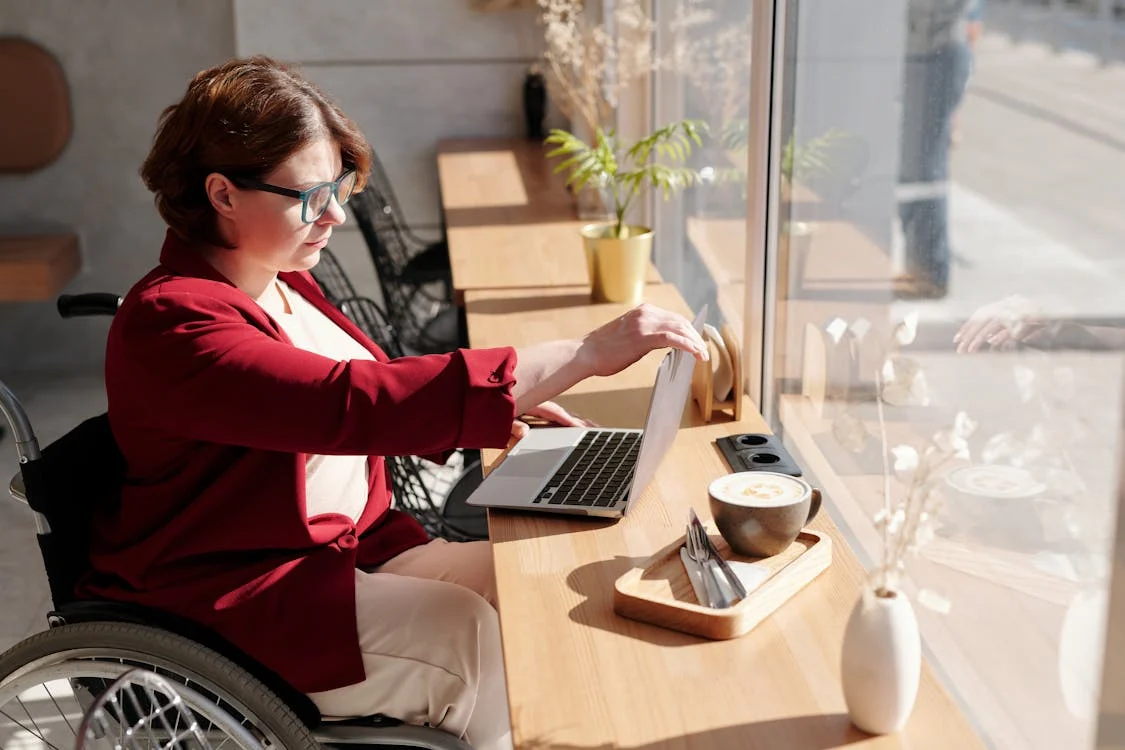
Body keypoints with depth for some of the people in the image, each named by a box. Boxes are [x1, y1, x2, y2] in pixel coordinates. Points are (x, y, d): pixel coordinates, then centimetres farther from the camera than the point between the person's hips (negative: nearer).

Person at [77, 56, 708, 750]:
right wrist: (585, 355, -37)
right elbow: (353, 405, -36)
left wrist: (503, 407, -1)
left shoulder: (283, 283, 7)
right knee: (468, 630, -24)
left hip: (353, 547, 9)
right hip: (224, 603, -8)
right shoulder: (172, 325, -23)